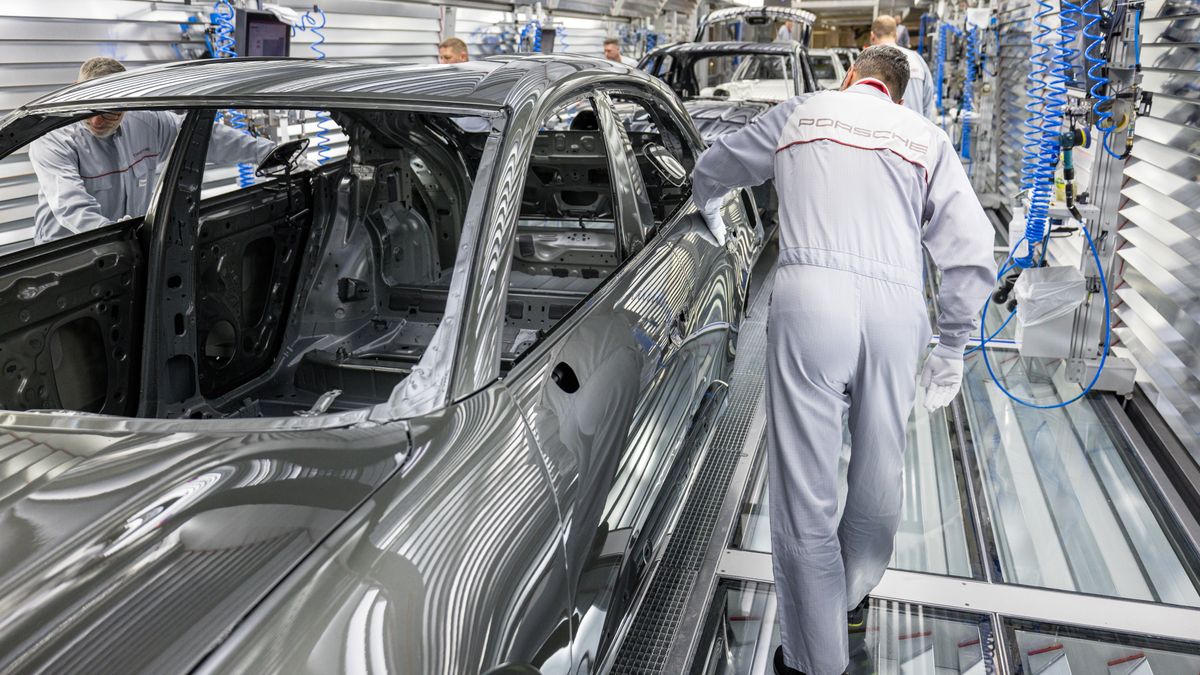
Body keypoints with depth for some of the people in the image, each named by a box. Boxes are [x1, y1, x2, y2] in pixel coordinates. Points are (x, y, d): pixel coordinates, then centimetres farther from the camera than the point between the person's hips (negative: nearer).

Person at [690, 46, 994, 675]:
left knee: (804, 489, 2)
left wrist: (710, 216, 57)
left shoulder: (799, 112, 22)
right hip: (897, 310, 3)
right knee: (879, 476, 20)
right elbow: (972, 253, 10)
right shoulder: (927, 137, 21)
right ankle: (852, 595, 42)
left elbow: (710, 169, 36)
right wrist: (952, 346, 18)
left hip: (810, 298, -2)